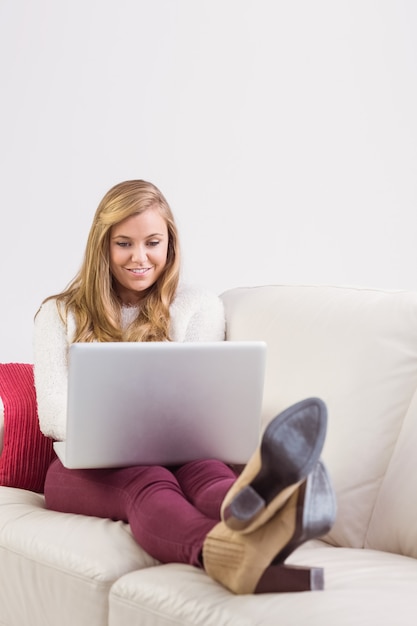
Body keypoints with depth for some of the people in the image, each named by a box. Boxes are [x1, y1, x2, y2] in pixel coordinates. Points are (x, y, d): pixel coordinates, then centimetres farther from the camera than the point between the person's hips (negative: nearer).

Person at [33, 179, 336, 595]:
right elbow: (53, 415, 3)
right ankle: (234, 554, -75)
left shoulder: (198, 306, 17)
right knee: (147, 482, -39)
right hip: (91, 468, -1)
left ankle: (255, 517, -77)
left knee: (204, 469, -38)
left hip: (178, 455, 1)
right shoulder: (60, 315, 17)